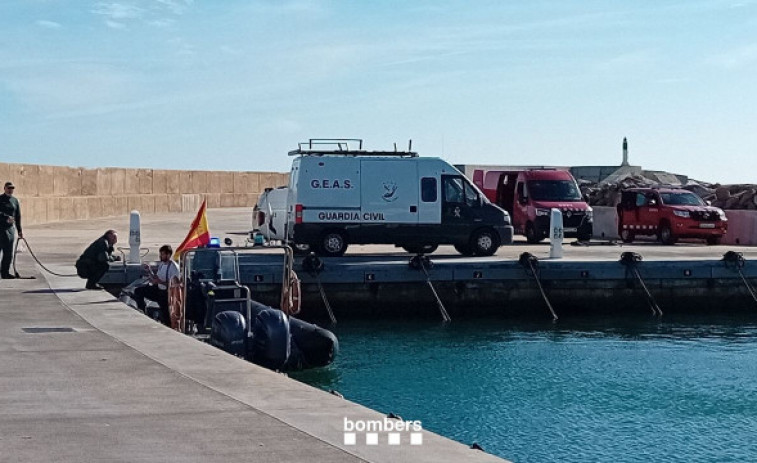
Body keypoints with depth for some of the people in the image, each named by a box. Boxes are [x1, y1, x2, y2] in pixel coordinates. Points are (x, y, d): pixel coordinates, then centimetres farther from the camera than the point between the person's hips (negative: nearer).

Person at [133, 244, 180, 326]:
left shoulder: (174, 267, -16)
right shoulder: (161, 264, 9)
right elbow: (156, 278, 17)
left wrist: (159, 281, -24)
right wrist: (149, 270, 2)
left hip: (166, 293, -8)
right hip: (158, 289, 8)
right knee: (138, 291, -1)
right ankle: (144, 312, 5)